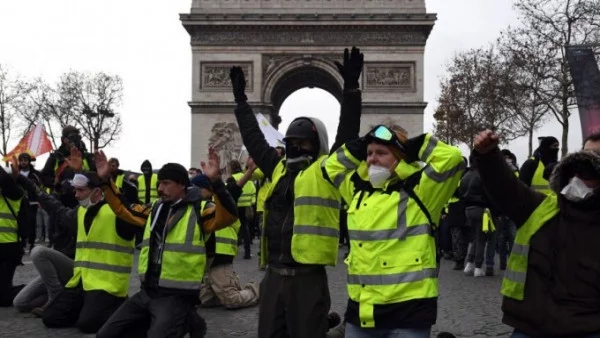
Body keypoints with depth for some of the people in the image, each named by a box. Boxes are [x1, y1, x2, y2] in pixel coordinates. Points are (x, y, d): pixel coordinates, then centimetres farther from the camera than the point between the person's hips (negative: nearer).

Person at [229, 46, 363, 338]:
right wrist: (241, 99, 27)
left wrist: (351, 87, -17)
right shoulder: (278, 169, 14)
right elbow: (254, 139, 23)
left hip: (308, 277, -6)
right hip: (273, 275, 6)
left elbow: (347, 135, -11)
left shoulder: (326, 171, -2)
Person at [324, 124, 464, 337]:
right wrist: (360, 146, 13)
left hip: (408, 308, -5)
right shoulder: (360, 190, 14)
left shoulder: (418, 191, -3)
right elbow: (333, 165, 26)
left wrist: (414, 145, -2)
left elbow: (451, 159, -13)